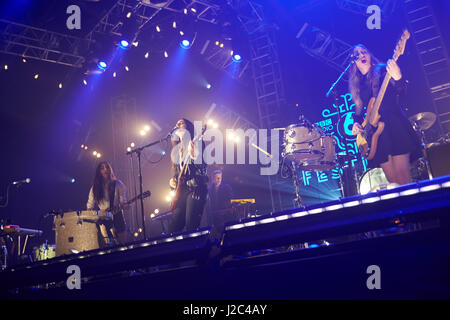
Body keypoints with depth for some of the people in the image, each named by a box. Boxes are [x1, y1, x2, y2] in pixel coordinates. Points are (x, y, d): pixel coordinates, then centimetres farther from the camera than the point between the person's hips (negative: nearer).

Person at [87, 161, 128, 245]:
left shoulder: (117, 184, 3)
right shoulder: (95, 187, 7)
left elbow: (123, 201, -1)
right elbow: (90, 206, 11)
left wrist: (123, 205, -23)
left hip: (117, 216, -1)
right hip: (102, 219, 1)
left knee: (123, 243, -1)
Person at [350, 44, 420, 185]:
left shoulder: (382, 71, 8)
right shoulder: (357, 84, 21)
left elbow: (401, 93, -5)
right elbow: (359, 110, 23)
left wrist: (398, 78, -26)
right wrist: (356, 123, 2)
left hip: (394, 125, -4)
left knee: (402, 176, -15)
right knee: (391, 179, -1)